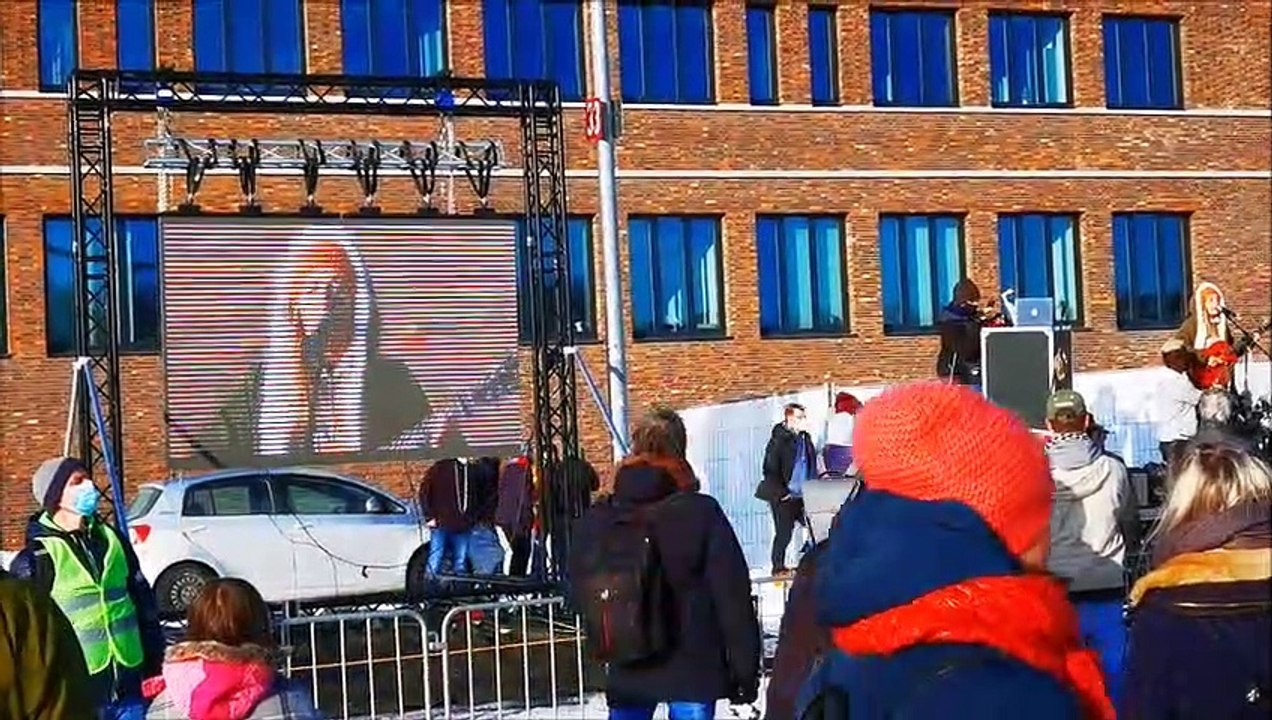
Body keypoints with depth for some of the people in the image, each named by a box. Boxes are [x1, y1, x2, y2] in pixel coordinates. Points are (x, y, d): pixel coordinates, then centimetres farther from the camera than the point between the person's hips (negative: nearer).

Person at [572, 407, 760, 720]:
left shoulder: (597, 519, -1)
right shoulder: (701, 513, -12)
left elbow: (581, 591, 11)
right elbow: (732, 597, -10)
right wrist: (745, 670, -2)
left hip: (627, 669, 3)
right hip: (692, 668, -3)